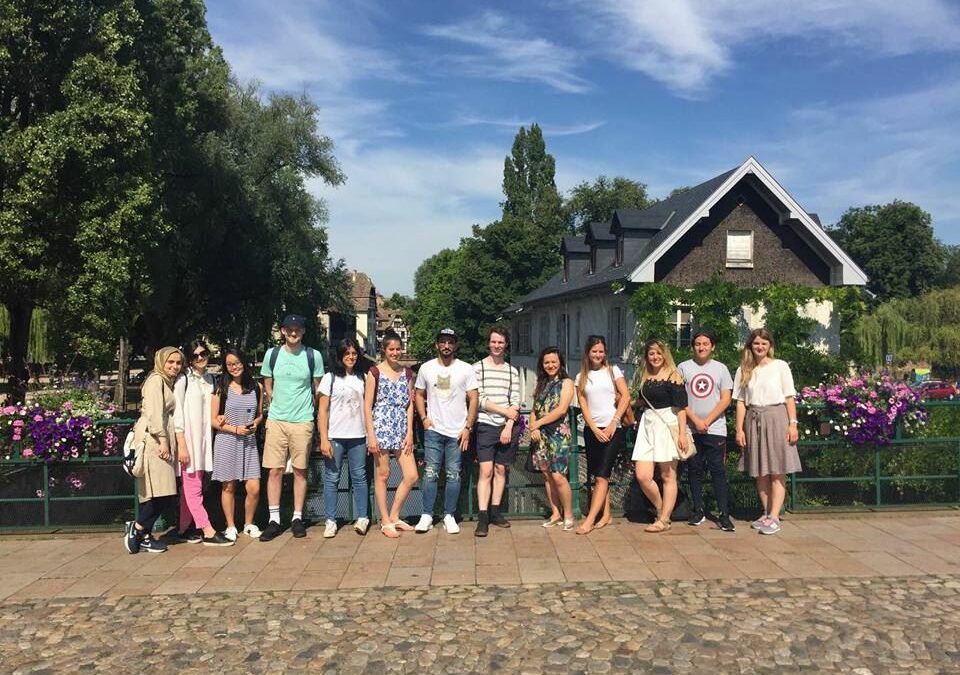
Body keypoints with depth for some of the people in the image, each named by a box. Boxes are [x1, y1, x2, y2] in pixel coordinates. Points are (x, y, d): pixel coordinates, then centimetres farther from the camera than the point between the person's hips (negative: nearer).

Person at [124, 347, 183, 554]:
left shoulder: (168, 382, 23)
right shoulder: (156, 380, -4)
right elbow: (154, 413, -14)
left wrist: (168, 441, 13)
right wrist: (162, 440, -18)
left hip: (163, 440, 9)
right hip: (152, 440, -9)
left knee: (163, 494, 5)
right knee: (162, 492, -13)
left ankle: (143, 535, 11)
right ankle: (137, 528, 0)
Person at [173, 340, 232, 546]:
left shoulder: (210, 379, 13)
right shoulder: (183, 379, -7)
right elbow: (177, 413, -11)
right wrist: (181, 444, -15)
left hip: (204, 438, 7)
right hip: (188, 438, -7)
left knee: (191, 487, 11)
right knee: (193, 487, -5)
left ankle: (185, 529, 18)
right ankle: (208, 532, -5)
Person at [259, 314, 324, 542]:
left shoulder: (313, 356, -1)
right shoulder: (272, 354, 3)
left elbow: (317, 389, 9)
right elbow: (267, 386, 15)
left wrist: (308, 408, 10)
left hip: (302, 421, -1)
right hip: (276, 420, 1)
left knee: (300, 470, 6)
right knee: (275, 470, 1)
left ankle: (297, 518, 16)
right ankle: (274, 520, 8)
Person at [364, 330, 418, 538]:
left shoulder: (407, 373, 11)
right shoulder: (375, 372, -2)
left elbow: (409, 404, 11)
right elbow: (367, 405, -5)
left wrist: (409, 433, 2)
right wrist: (371, 435, -11)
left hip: (401, 429, 5)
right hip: (381, 427, -5)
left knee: (412, 476, 1)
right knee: (383, 475, 3)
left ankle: (394, 516, 17)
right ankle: (385, 522, 14)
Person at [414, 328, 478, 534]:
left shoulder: (465, 369, 0)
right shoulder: (426, 368, 5)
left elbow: (473, 399, 0)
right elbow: (419, 395, 13)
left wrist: (468, 427, -6)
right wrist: (424, 418, -2)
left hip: (457, 432, -1)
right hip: (433, 430, 1)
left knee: (454, 475, 3)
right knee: (430, 473, 0)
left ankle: (449, 516, 13)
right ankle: (427, 516, 7)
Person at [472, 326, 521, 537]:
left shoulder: (512, 371, 10)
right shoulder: (478, 368, -1)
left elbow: (515, 402, 5)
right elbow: (478, 400, -7)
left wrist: (509, 426, -7)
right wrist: (505, 411, -7)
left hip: (507, 427, 3)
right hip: (486, 426, -3)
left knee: (500, 469, 8)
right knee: (486, 471, -8)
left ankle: (495, 511, 18)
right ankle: (482, 517, -7)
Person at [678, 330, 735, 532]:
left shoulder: (721, 369, 7)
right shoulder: (683, 368, 6)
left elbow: (725, 400, 1)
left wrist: (707, 421, -9)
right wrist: (695, 420, -9)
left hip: (715, 429, -1)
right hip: (691, 429, 1)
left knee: (718, 471, -4)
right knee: (694, 471, 7)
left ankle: (724, 515, -1)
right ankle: (697, 511, 17)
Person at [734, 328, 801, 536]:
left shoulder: (780, 366, 2)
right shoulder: (743, 370, 9)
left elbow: (789, 398, 1)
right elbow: (741, 402, 7)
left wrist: (792, 424, -7)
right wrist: (739, 429, 1)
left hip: (776, 418, -3)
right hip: (753, 420, 3)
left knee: (776, 472, -4)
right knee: (760, 472, 7)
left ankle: (774, 518, -4)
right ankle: (767, 513, 16)